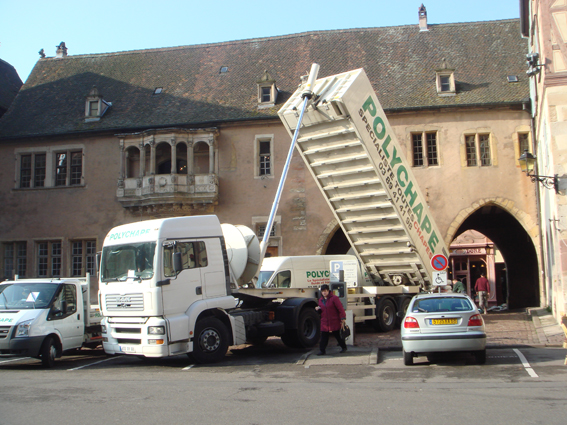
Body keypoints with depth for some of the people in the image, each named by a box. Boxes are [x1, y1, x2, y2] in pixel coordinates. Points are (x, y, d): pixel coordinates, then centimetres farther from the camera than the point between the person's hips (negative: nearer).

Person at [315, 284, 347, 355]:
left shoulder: (334, 298, -10)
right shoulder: (321, 300, 11)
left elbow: (340, 309, -11)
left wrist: (343, 319, -15)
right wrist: (318, 309, 1)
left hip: (334, 322, -5)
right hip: (324, 323, 5)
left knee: (337, 335, 8)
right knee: (323, 337, 1)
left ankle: (343, 347, 28)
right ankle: (322, 350, 8)